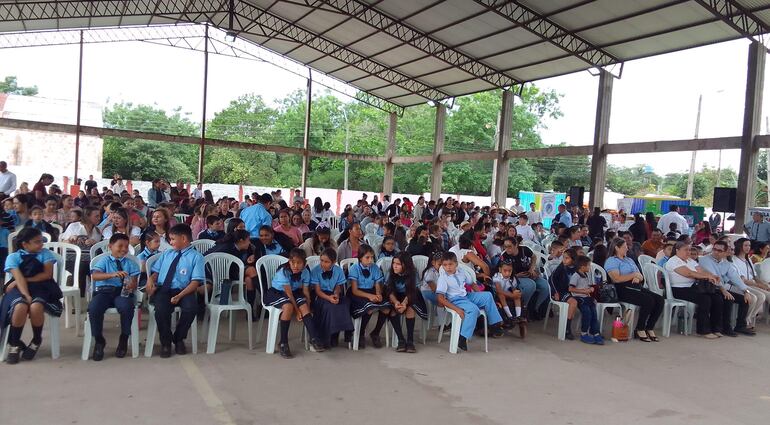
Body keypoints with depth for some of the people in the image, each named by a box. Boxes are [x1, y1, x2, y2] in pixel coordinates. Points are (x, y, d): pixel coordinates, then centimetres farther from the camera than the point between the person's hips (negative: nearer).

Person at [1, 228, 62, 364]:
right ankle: (14, 344, -10)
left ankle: (37, 341, -5)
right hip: (19, 288, 0)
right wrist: (26, 295, -24)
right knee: (21, 307, -35)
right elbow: (19, 278, -9)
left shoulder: (45, 253, 10)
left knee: (36, 307, -34)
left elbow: (47, 274, -2)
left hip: (40, 287, 0)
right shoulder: (13, 257, 6)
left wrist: (26, 280, -9)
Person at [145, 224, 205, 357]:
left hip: (183, 291, -2)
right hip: (162, 290, 3)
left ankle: (178, 339, -4)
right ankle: (165, 342, -4)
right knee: (161, 309, -31)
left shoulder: (196, 257, 1)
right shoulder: (166, 253, 19)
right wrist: (150, 279, -4)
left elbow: (195, 282, -6)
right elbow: (155, 271, 21)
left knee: (191, 307, -33)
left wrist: (179, 296, -19)